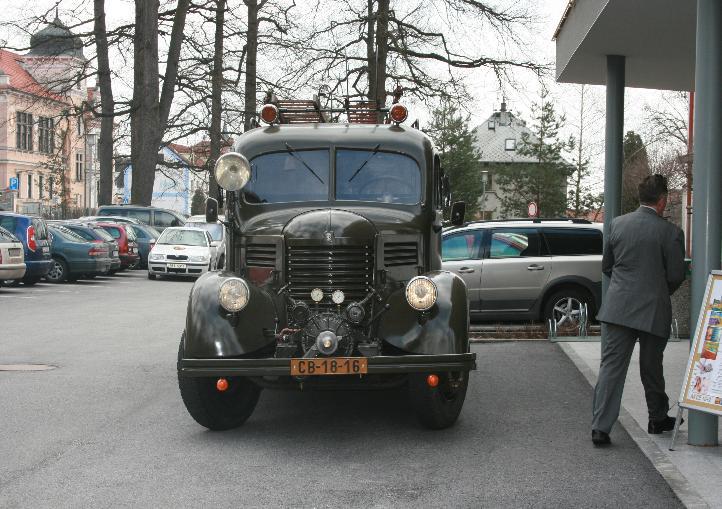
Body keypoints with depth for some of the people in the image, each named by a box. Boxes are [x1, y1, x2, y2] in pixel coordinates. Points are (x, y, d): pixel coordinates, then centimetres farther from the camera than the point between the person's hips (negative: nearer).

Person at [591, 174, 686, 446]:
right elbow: (676, 276, -5)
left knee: (611, 366, 1)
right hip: (653, 311, -2)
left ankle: (600, 427, -6)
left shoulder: (618, 224, 2)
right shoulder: (670, 232, -10)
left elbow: (606, 266, 10)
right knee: (652, 368, 15)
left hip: (617, 308, 2)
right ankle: (658, 419, 32)